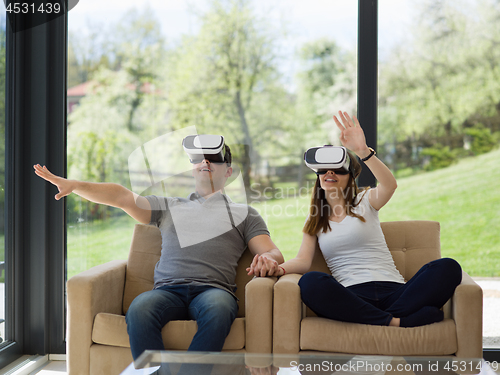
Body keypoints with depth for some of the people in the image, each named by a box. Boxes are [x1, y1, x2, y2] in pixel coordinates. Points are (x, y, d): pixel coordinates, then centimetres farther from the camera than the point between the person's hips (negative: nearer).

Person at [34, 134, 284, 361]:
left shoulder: (244, 214, 25)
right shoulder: (169, 207, 30)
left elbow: (273, 253, 14)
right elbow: (124, 197, 17)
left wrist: (267, 258, -13)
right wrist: (75, 185, 2)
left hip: (213, 289, -1)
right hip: (168, 289, 2)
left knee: (218, 310, -39)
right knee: (139, 310, -34)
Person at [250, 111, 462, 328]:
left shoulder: (365, 202, 14)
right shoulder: (313, 221, 21)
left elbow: (390, 185, -10)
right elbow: (303, 260, 6)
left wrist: (363, 151, -26)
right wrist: (278, 268, -17)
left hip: (393, 291, 0)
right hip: (352, 297, 1)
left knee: (448, 267, -26)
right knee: (310, 282, -35)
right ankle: (395, 322, -31)